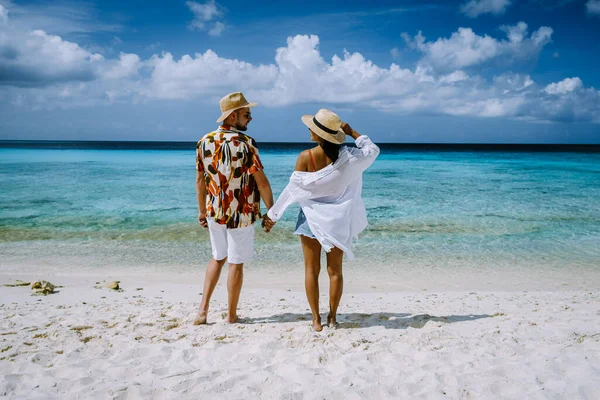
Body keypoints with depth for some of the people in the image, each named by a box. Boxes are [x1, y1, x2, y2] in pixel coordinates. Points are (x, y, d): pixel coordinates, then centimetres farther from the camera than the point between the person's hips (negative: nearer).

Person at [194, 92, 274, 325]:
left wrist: (202, 210, 16)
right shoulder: (245, 143, -16)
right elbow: (262, 182, -17)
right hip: (241, 214, -5)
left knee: (218, 257, 22)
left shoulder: (205, 142, 0)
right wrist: (271, 211, -5)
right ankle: (231, 316, 19)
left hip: (215, 212, 5)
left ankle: (203, 309, 17)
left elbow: (200, 180, 6)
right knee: (236, 264, 8)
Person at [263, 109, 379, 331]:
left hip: (312, 218, -2)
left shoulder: (305, 157, -15)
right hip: (337, 220, 2)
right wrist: (352, 133, 10)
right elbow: (372, 150, 8)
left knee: (312, 269, 8)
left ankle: (316, 319, 10)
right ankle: (332, 317, 17)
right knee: (335, 271, 12)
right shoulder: (346, 158, -9)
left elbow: (292, 189, -10)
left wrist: (273, 214, 1)